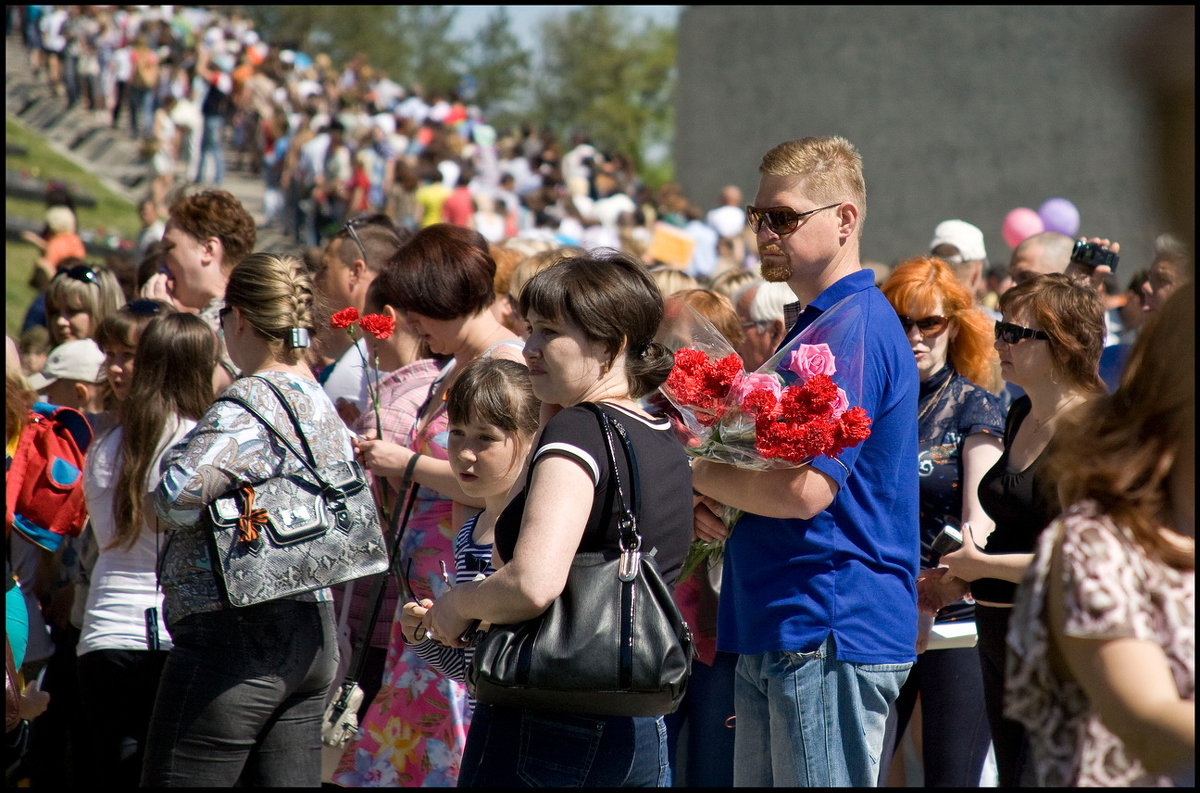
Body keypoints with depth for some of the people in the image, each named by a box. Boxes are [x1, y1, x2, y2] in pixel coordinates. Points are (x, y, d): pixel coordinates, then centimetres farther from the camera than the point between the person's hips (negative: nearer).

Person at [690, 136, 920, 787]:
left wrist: (698, 473, -7)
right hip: (773, 636, 10)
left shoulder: (855, 329, -15)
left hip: (828, 640, -10)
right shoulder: (810, 325, 19)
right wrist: (710, 502, 6)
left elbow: (805, 488, -23)